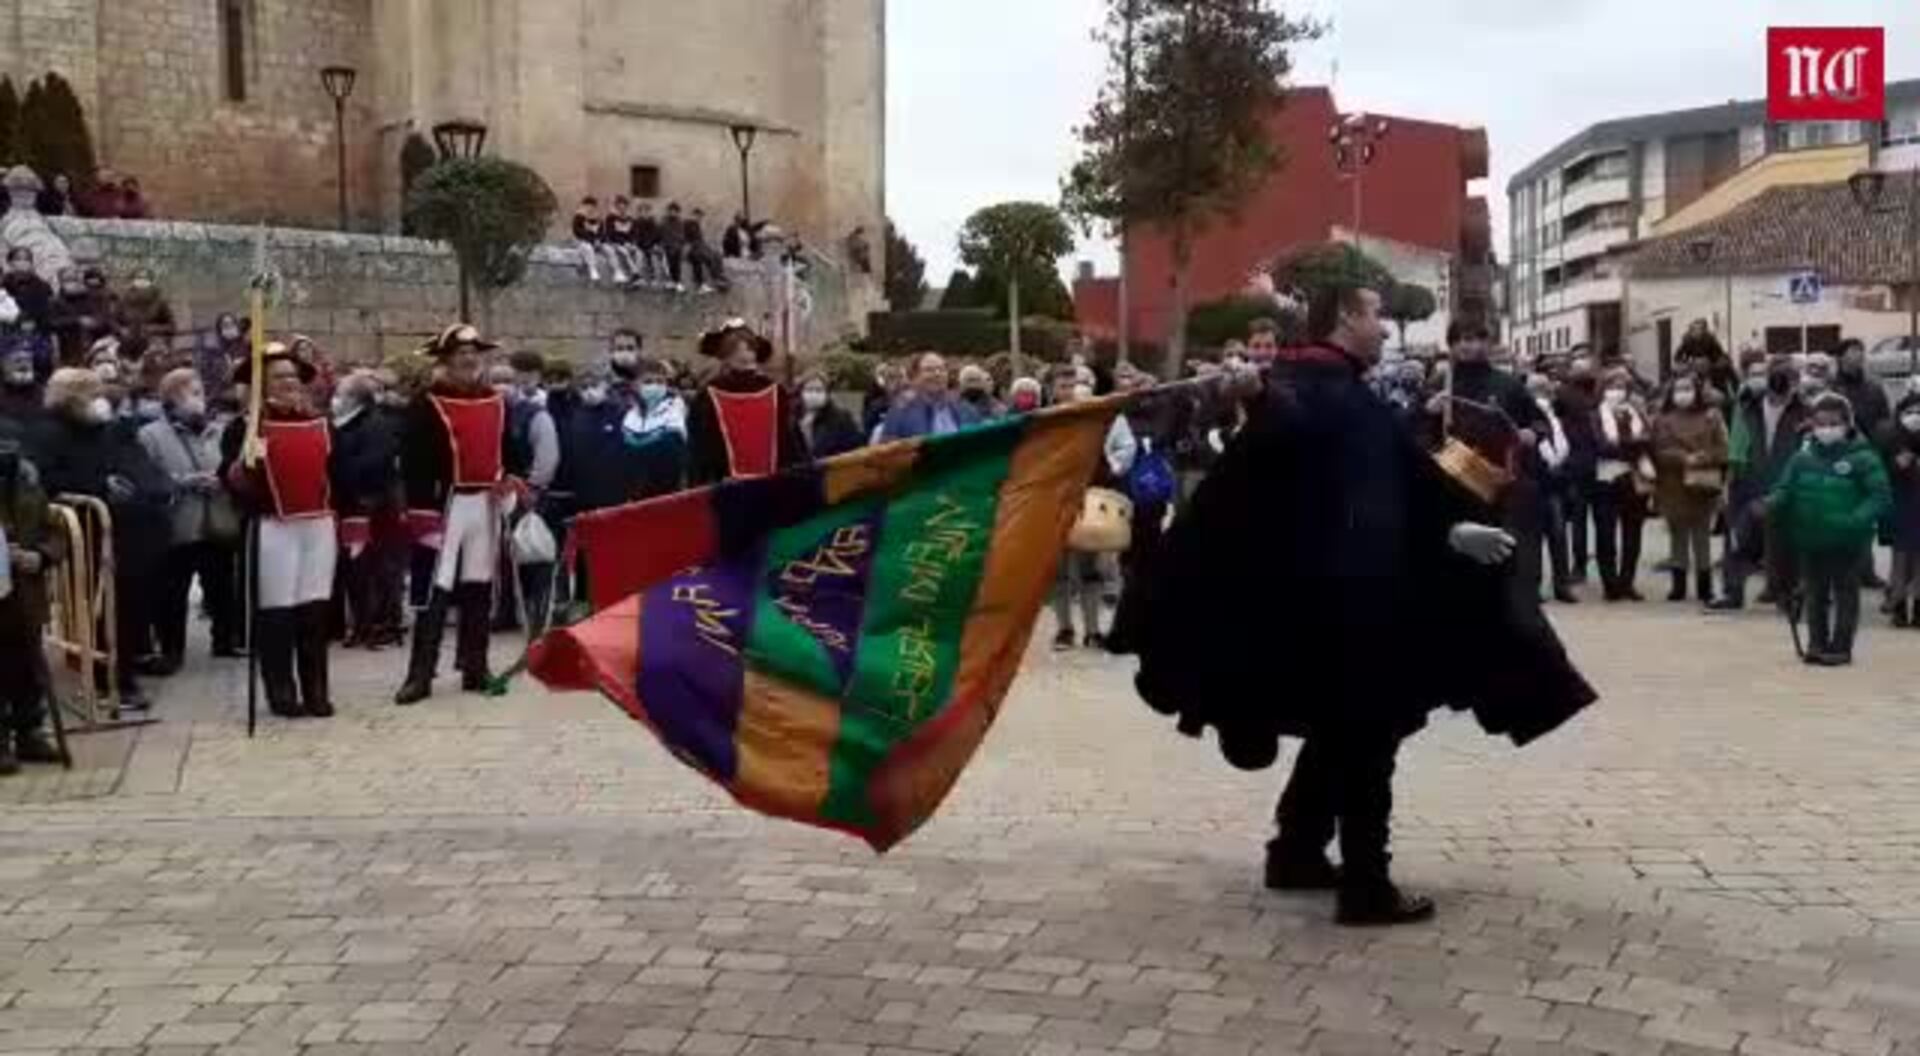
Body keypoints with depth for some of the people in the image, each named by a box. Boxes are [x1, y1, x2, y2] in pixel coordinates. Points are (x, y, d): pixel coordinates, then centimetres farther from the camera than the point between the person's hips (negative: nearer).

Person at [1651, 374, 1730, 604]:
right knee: (1678, 538, 7)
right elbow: (1661, 452, -6)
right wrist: (1684, 459, -19)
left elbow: (1721, 449, -3)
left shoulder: (1711, 416, 3)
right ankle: (1679, 585, 15)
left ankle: (1704, 587, 12)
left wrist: (1702, 458, -19)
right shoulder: (1663, 419, 3)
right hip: (1673, 488, 1)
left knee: (1702, 537, 5)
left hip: (1702, 487, 0)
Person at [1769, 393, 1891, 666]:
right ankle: (1817, 643, 23)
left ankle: (1841, 646, 13)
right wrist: (1771, 503, -17)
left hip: (1847, 541, -4)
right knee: (1815, 593, 13)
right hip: (1810, 539, 4)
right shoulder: (1803, 458, 1)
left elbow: (1881, 496, -14)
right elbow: (1785, 489, 5)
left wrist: (1858, 520, -29)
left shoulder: (1862, 458, -12)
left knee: (1845, 593, 6)